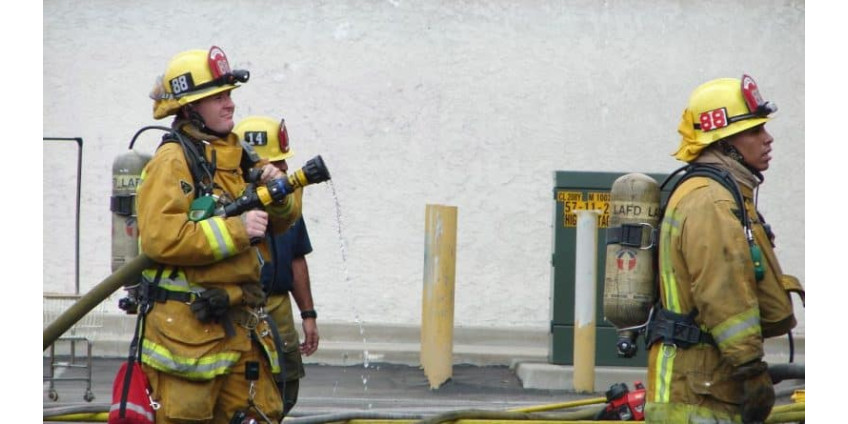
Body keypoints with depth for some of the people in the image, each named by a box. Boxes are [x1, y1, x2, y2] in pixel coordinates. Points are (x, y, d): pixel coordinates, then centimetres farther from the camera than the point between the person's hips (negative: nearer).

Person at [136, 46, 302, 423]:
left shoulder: (235, 155, 16)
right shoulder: (173, 162, -10)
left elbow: (283, 221, 22)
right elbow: (159, 237, -24)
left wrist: (279, 195, -1)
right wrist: (234, 230, -21)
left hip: (242, 323, 8)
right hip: (187, 324, -8)